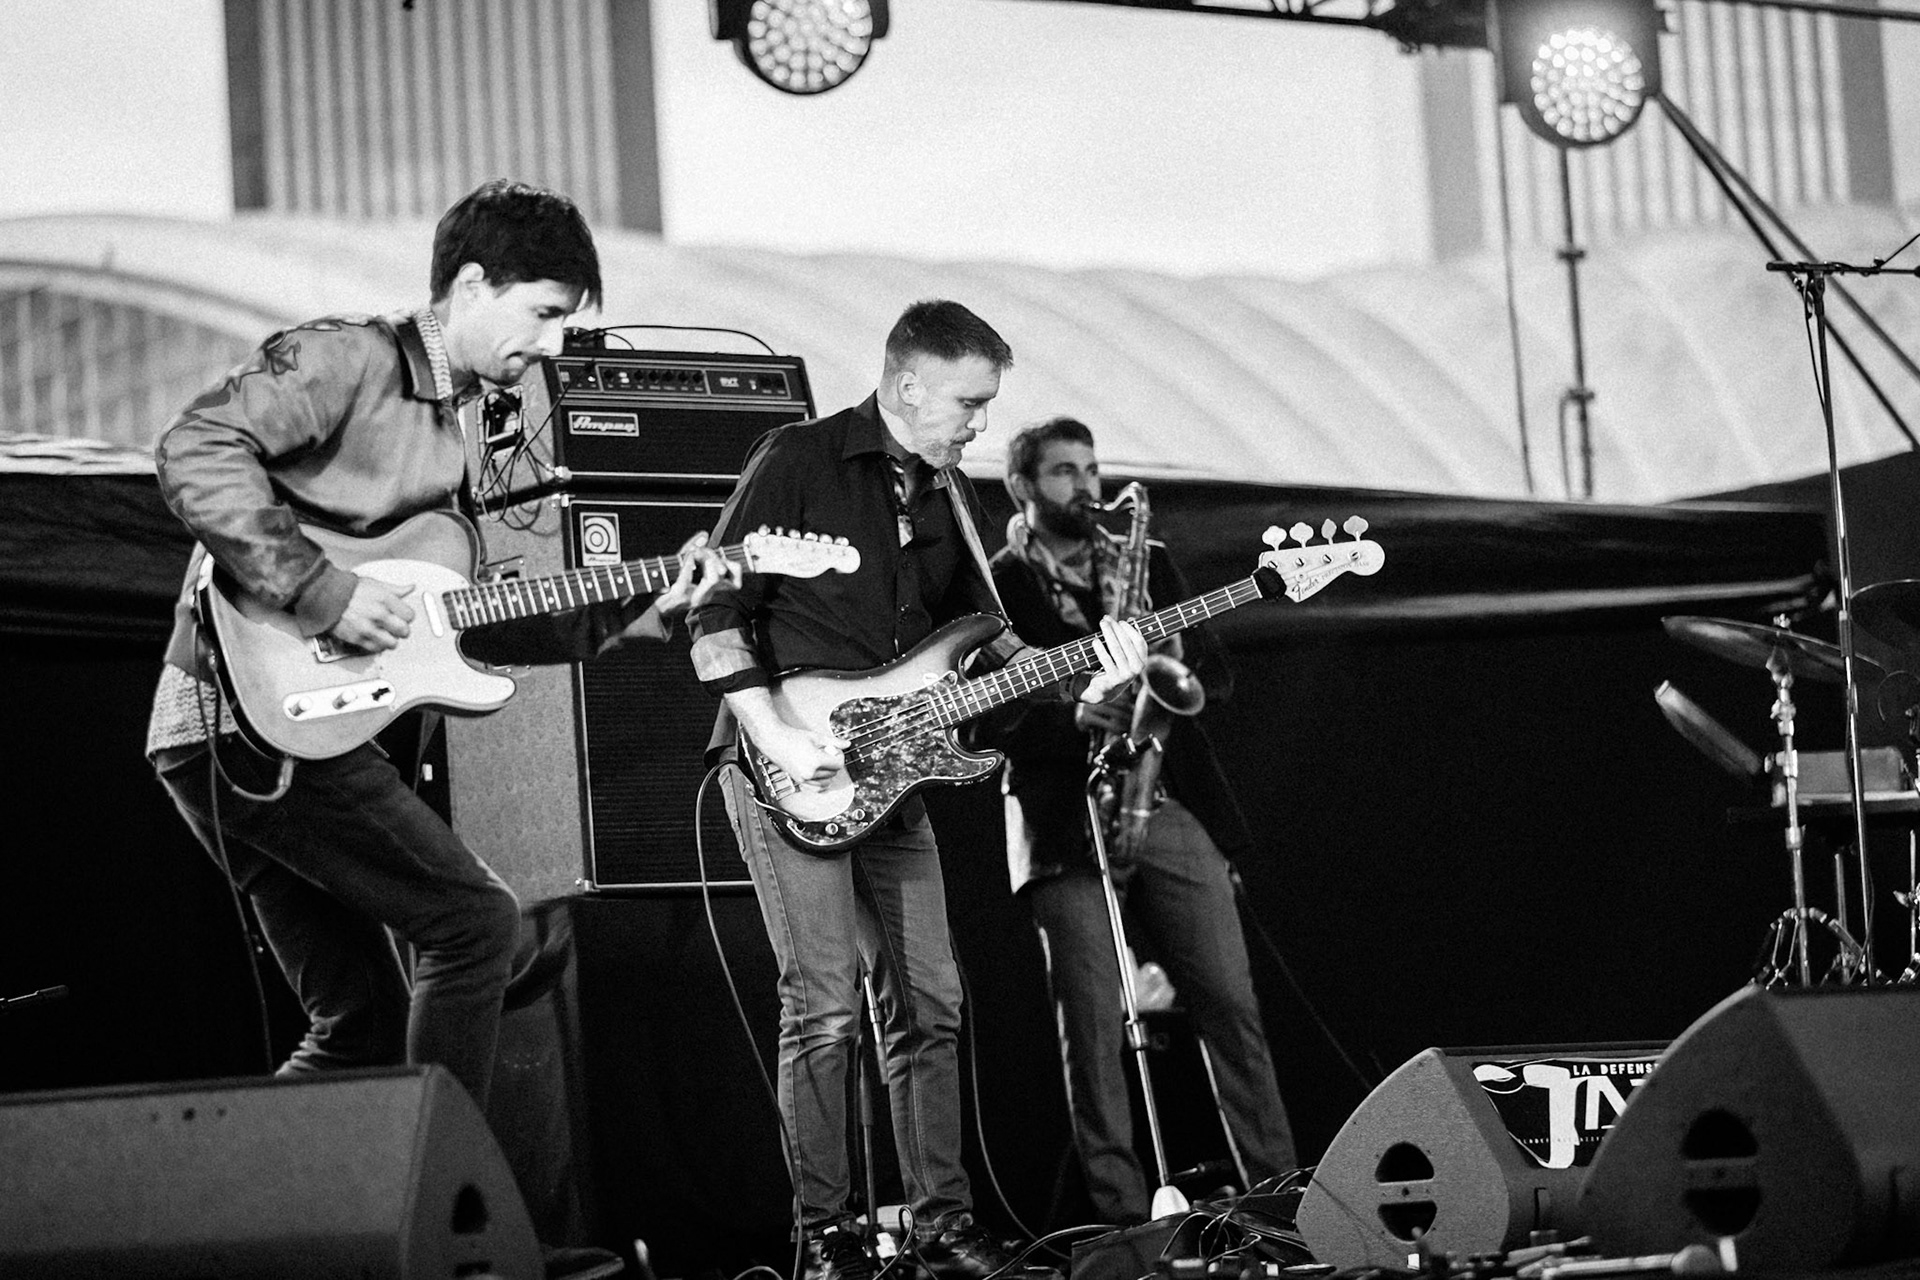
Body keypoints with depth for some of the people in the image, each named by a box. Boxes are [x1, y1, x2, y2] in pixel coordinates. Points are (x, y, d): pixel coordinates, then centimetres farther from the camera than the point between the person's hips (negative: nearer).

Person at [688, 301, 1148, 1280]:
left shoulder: (947, 496, 13)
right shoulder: (800, 460, -9)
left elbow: (981, 638, 16)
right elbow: (717, 608, -11)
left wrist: (1075, 679, -1)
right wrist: (773, 737, -18)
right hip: (788, 772, -7)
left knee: (927, 1005, 7)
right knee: (825, 1007, -11)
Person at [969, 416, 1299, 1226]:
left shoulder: (1146, 564, 17)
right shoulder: (994, 586, 3)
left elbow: (1218, 678, 15)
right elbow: (979, 719, -5)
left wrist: (1175, 652, -7)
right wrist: (1074, 718, -19)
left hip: (1172, 808, 4)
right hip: (1066, 824, -3)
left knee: (1230, 1006, 0)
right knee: (1092, 1025, -6)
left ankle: (1278, 1188, 6)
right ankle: (1124, 1212, 0)